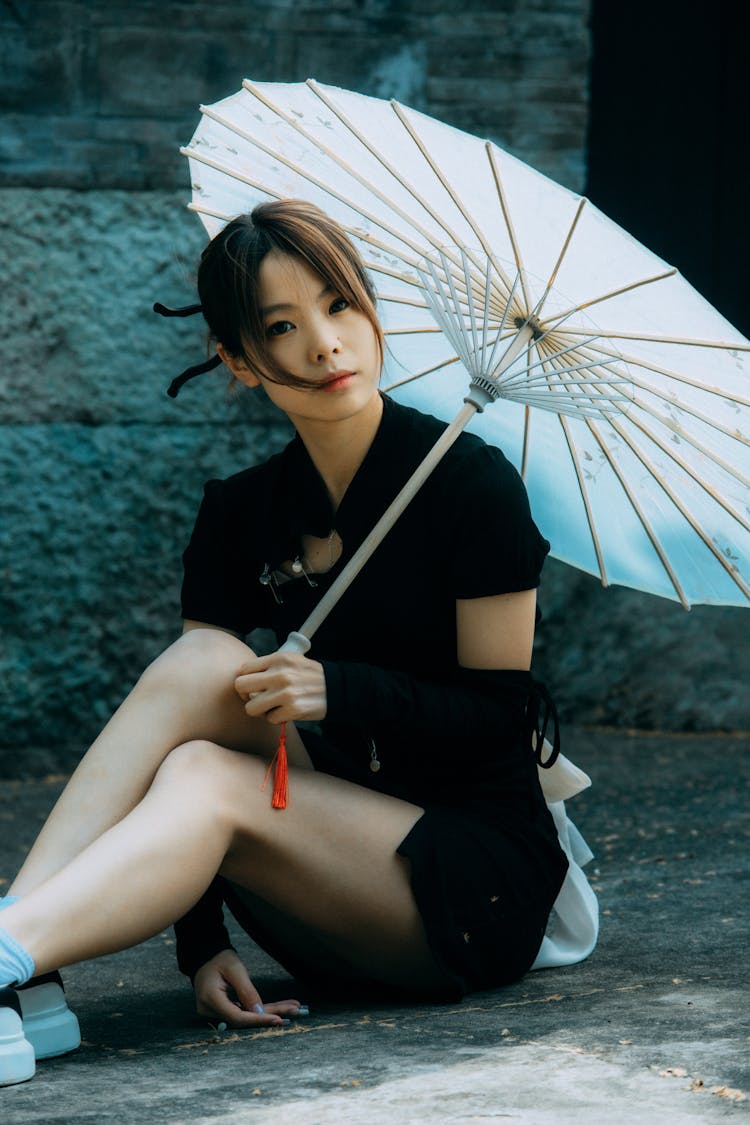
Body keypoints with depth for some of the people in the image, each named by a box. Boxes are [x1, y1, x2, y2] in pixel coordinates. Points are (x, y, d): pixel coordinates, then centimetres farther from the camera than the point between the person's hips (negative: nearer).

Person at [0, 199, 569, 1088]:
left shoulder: (473, 485, -7)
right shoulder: (240, 515, 5)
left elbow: (503, 714, -8)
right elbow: (198, 702, -2)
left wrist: (341, 691, -24)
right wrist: (200, 943, -14)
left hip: (480, 885, -4)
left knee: (206, 783, -29)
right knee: (204, 664, -22)